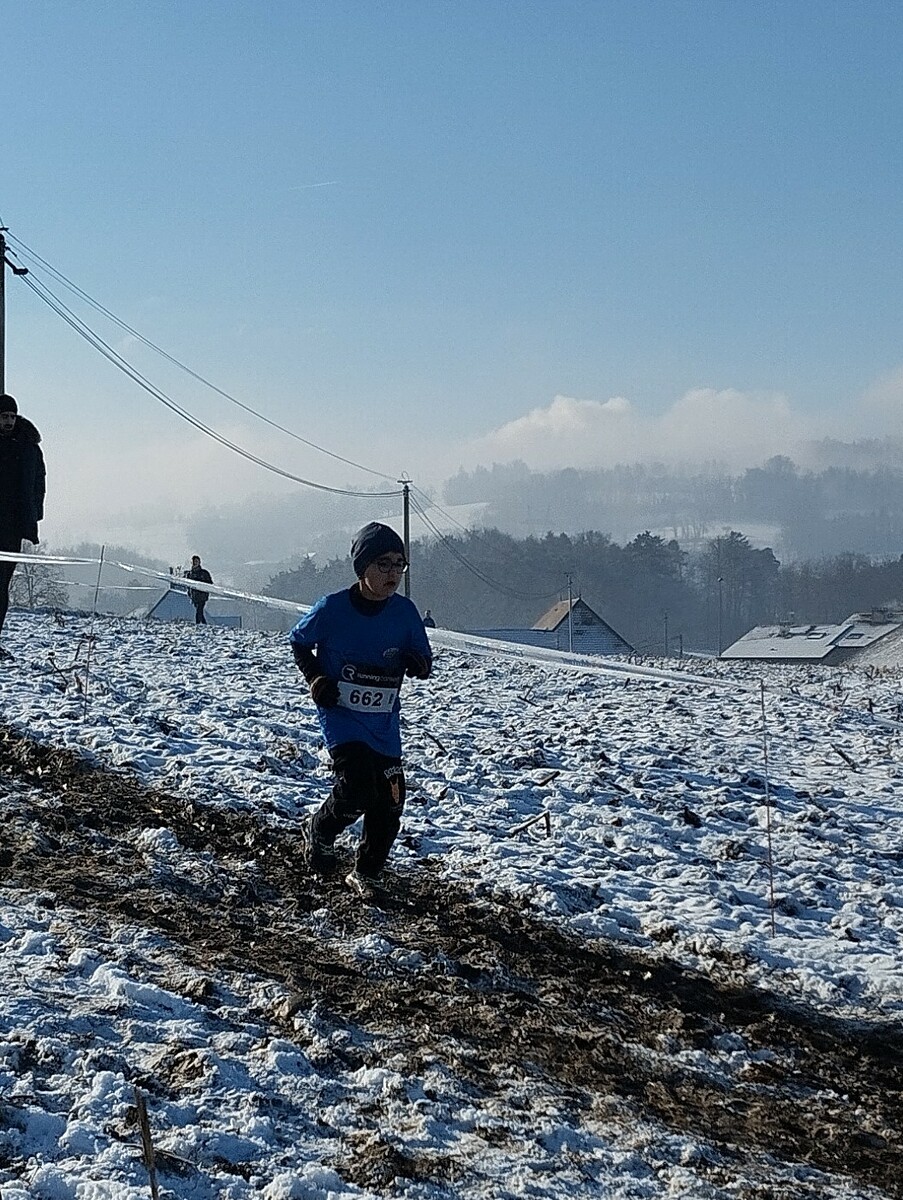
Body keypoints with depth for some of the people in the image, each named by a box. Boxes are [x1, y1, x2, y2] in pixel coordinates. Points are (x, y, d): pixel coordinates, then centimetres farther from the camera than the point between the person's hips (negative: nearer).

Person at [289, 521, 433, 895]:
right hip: (341, 715, -4)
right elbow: (298, 642, 5)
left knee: (389, 804, 2)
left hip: (384, 724, 4)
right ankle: (318, 833, 12)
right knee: (357, 789, -20)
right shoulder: (332, 608, -13)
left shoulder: (404, 611, -4)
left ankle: (366, 875, 24)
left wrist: (416, 663, -18)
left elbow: (424, 660, 6)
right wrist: (315, 678, -10)